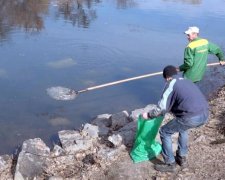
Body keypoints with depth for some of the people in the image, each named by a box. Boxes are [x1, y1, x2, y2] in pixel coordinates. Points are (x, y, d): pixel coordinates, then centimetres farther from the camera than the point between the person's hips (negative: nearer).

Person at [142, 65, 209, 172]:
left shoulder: (171, 84, 4)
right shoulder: (187, 81, 26)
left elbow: (162, 108, -2)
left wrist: (148, 115, 16)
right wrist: (172, 109, 52)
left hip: (191, 118, -8)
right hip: (205, 115, 8)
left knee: (164, 132, 13)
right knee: (182, 127, 36)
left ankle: (170, 164, 21)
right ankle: (182, 158, 40)